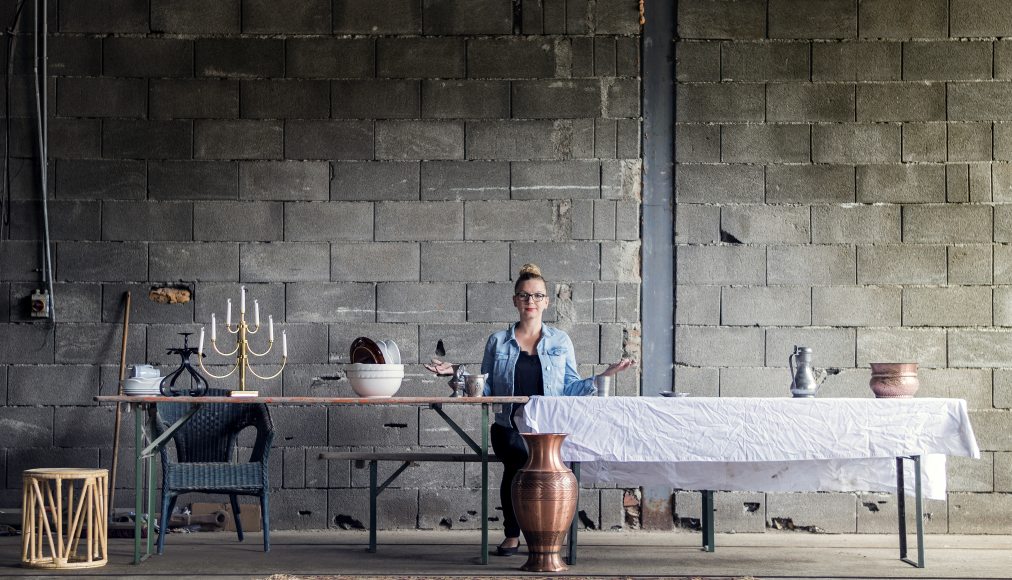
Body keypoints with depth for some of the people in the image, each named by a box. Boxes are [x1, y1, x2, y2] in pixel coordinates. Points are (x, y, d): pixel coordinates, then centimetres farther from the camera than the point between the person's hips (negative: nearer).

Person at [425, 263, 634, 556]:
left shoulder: (560, 341, 16)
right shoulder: (498, 342, 15)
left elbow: (571, 388, 13)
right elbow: (486, 389, 15)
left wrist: (604, 376, 3)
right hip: (510, 428, 0)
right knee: (521, 456, -34)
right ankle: (512, 533, -14)